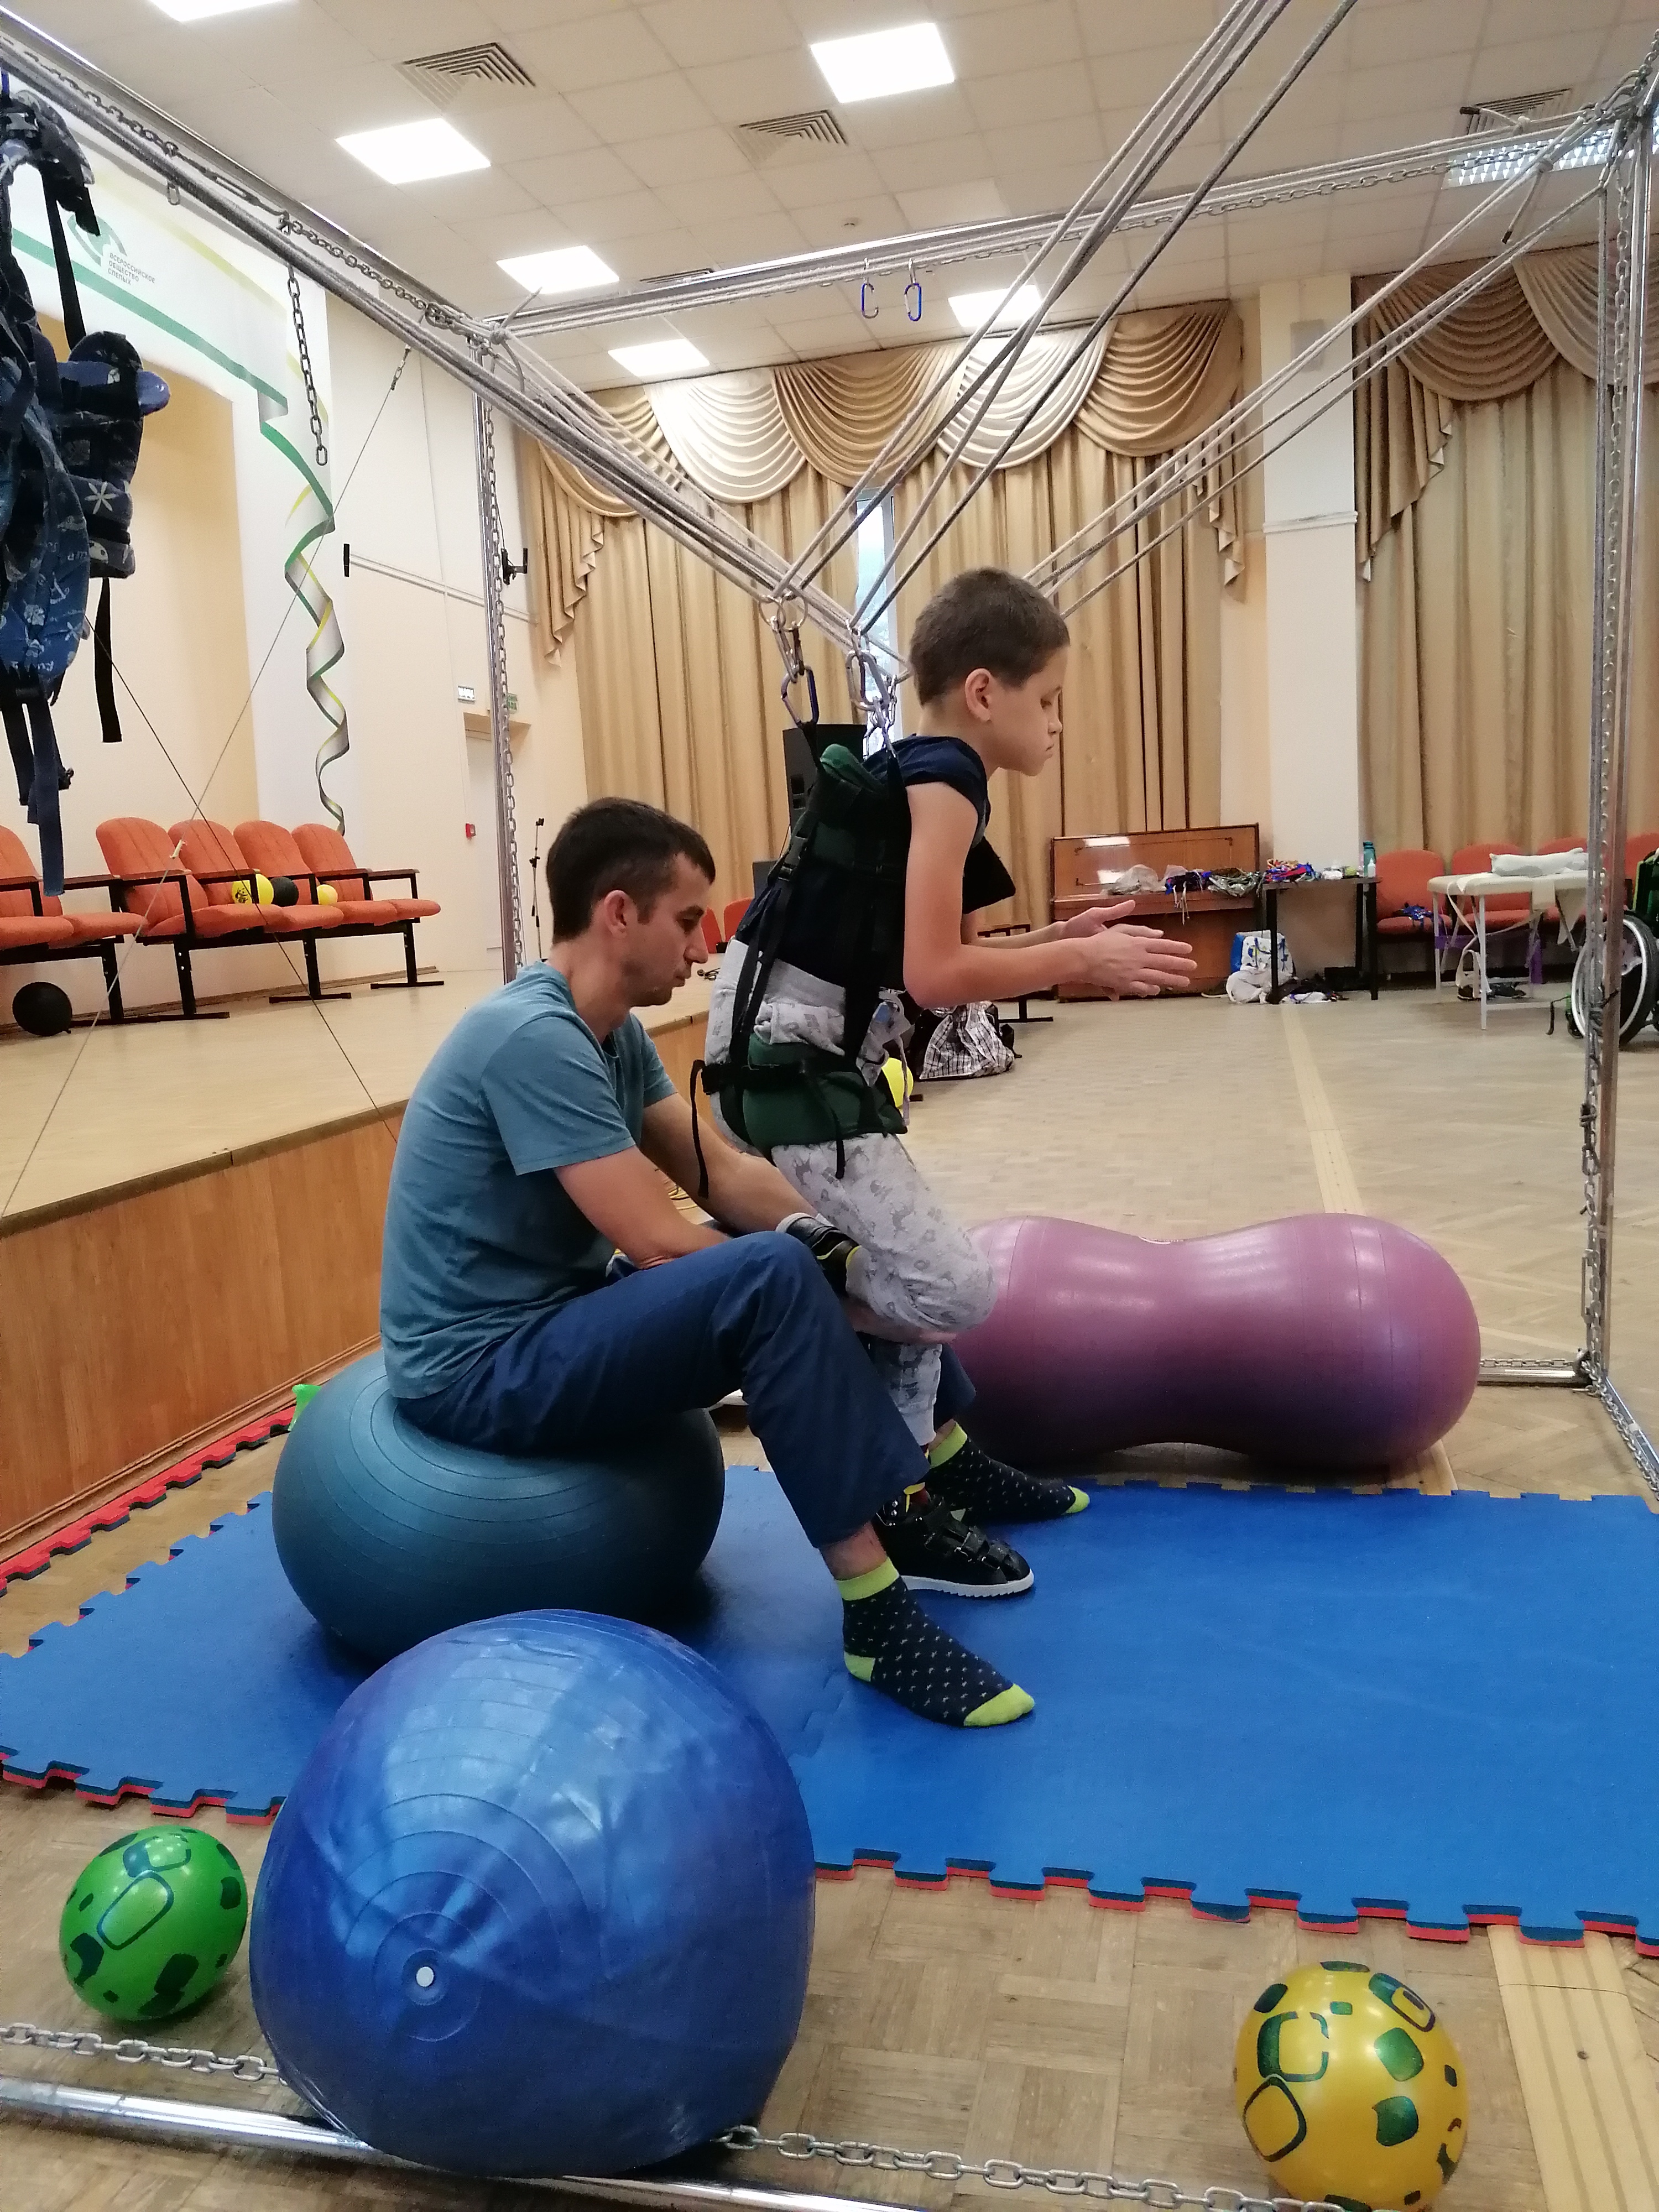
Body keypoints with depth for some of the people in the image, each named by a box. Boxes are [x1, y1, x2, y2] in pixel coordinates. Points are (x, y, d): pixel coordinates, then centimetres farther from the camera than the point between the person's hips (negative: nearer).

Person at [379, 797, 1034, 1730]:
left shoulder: (611, 1031, 5)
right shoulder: (536, 1039, -25)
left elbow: (718, 1169, 9)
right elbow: (661, 1245, -27)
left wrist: (834, 1242, -7)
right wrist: (838, 1295, -16)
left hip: (557, 1309, 10)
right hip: (483, 1367, -10)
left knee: (809, 1255, 7)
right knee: (777, 1279, -30)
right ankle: (877, 1613, -22)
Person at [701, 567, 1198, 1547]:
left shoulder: (915, 778, 15)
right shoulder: (945, 781, -13)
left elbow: (946, 958, 15)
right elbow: (934, 976, -21)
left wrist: (1062, 939, 9)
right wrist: (1080, 962, -11)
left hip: (803, 1055, 11)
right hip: (788, 1062, -11)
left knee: (908, 1266, 21)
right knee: (953, 1288, -9)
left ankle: (921, 1455, 32)